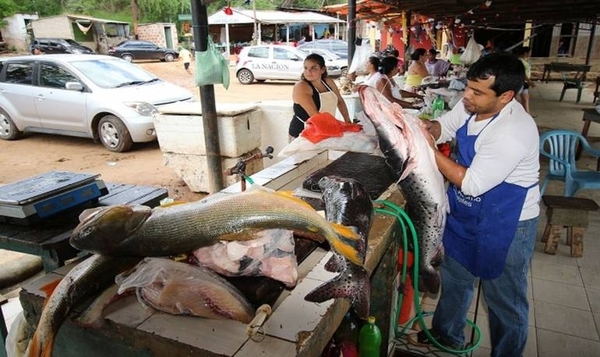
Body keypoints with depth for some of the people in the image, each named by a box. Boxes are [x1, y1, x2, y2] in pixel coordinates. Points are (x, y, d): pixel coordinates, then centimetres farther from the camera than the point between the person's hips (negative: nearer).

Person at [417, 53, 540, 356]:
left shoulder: (513, 133, -33)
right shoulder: (471, 104, -10)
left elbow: (471, 184, -29)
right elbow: (444, 126, 7)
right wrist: (428, 130, -16)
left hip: (505, 226, -8)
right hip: (466, 215, 8)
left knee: (504, 300, 13)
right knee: (454, 278, 25)